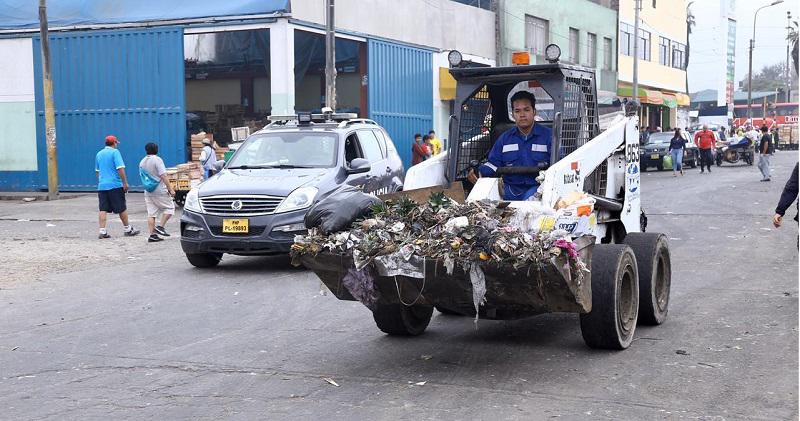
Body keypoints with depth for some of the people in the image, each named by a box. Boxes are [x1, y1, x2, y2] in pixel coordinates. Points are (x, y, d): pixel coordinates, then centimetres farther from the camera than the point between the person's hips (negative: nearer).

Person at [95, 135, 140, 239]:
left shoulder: (99, 154, 14)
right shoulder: (115, 152, -6)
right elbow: (120, 169, -15)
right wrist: (125, 183, -12)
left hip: (102, 185, 6)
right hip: (115, 185, -5)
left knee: (103, 210, 3)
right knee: (122, 208, 5)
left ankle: (102, 231, -4)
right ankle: (128, 229, 14)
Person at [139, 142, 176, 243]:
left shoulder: (142, 162, 11)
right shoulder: (157, 160, -11)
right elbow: (163, 176, -17)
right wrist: (170, 189, -16)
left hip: (148, 192, 7)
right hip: (159, 191, -7)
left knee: (151, 214, 6)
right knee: (169, 207, 7)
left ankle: (152, 235, 2)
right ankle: (160, 227, -5)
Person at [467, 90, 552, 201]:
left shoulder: (549, 135, 5)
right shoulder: (505, 138, 20)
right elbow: (493, 163, 17)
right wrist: (479, 173, -4)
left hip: (537, 187, -3)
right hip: (511, 189, 3)